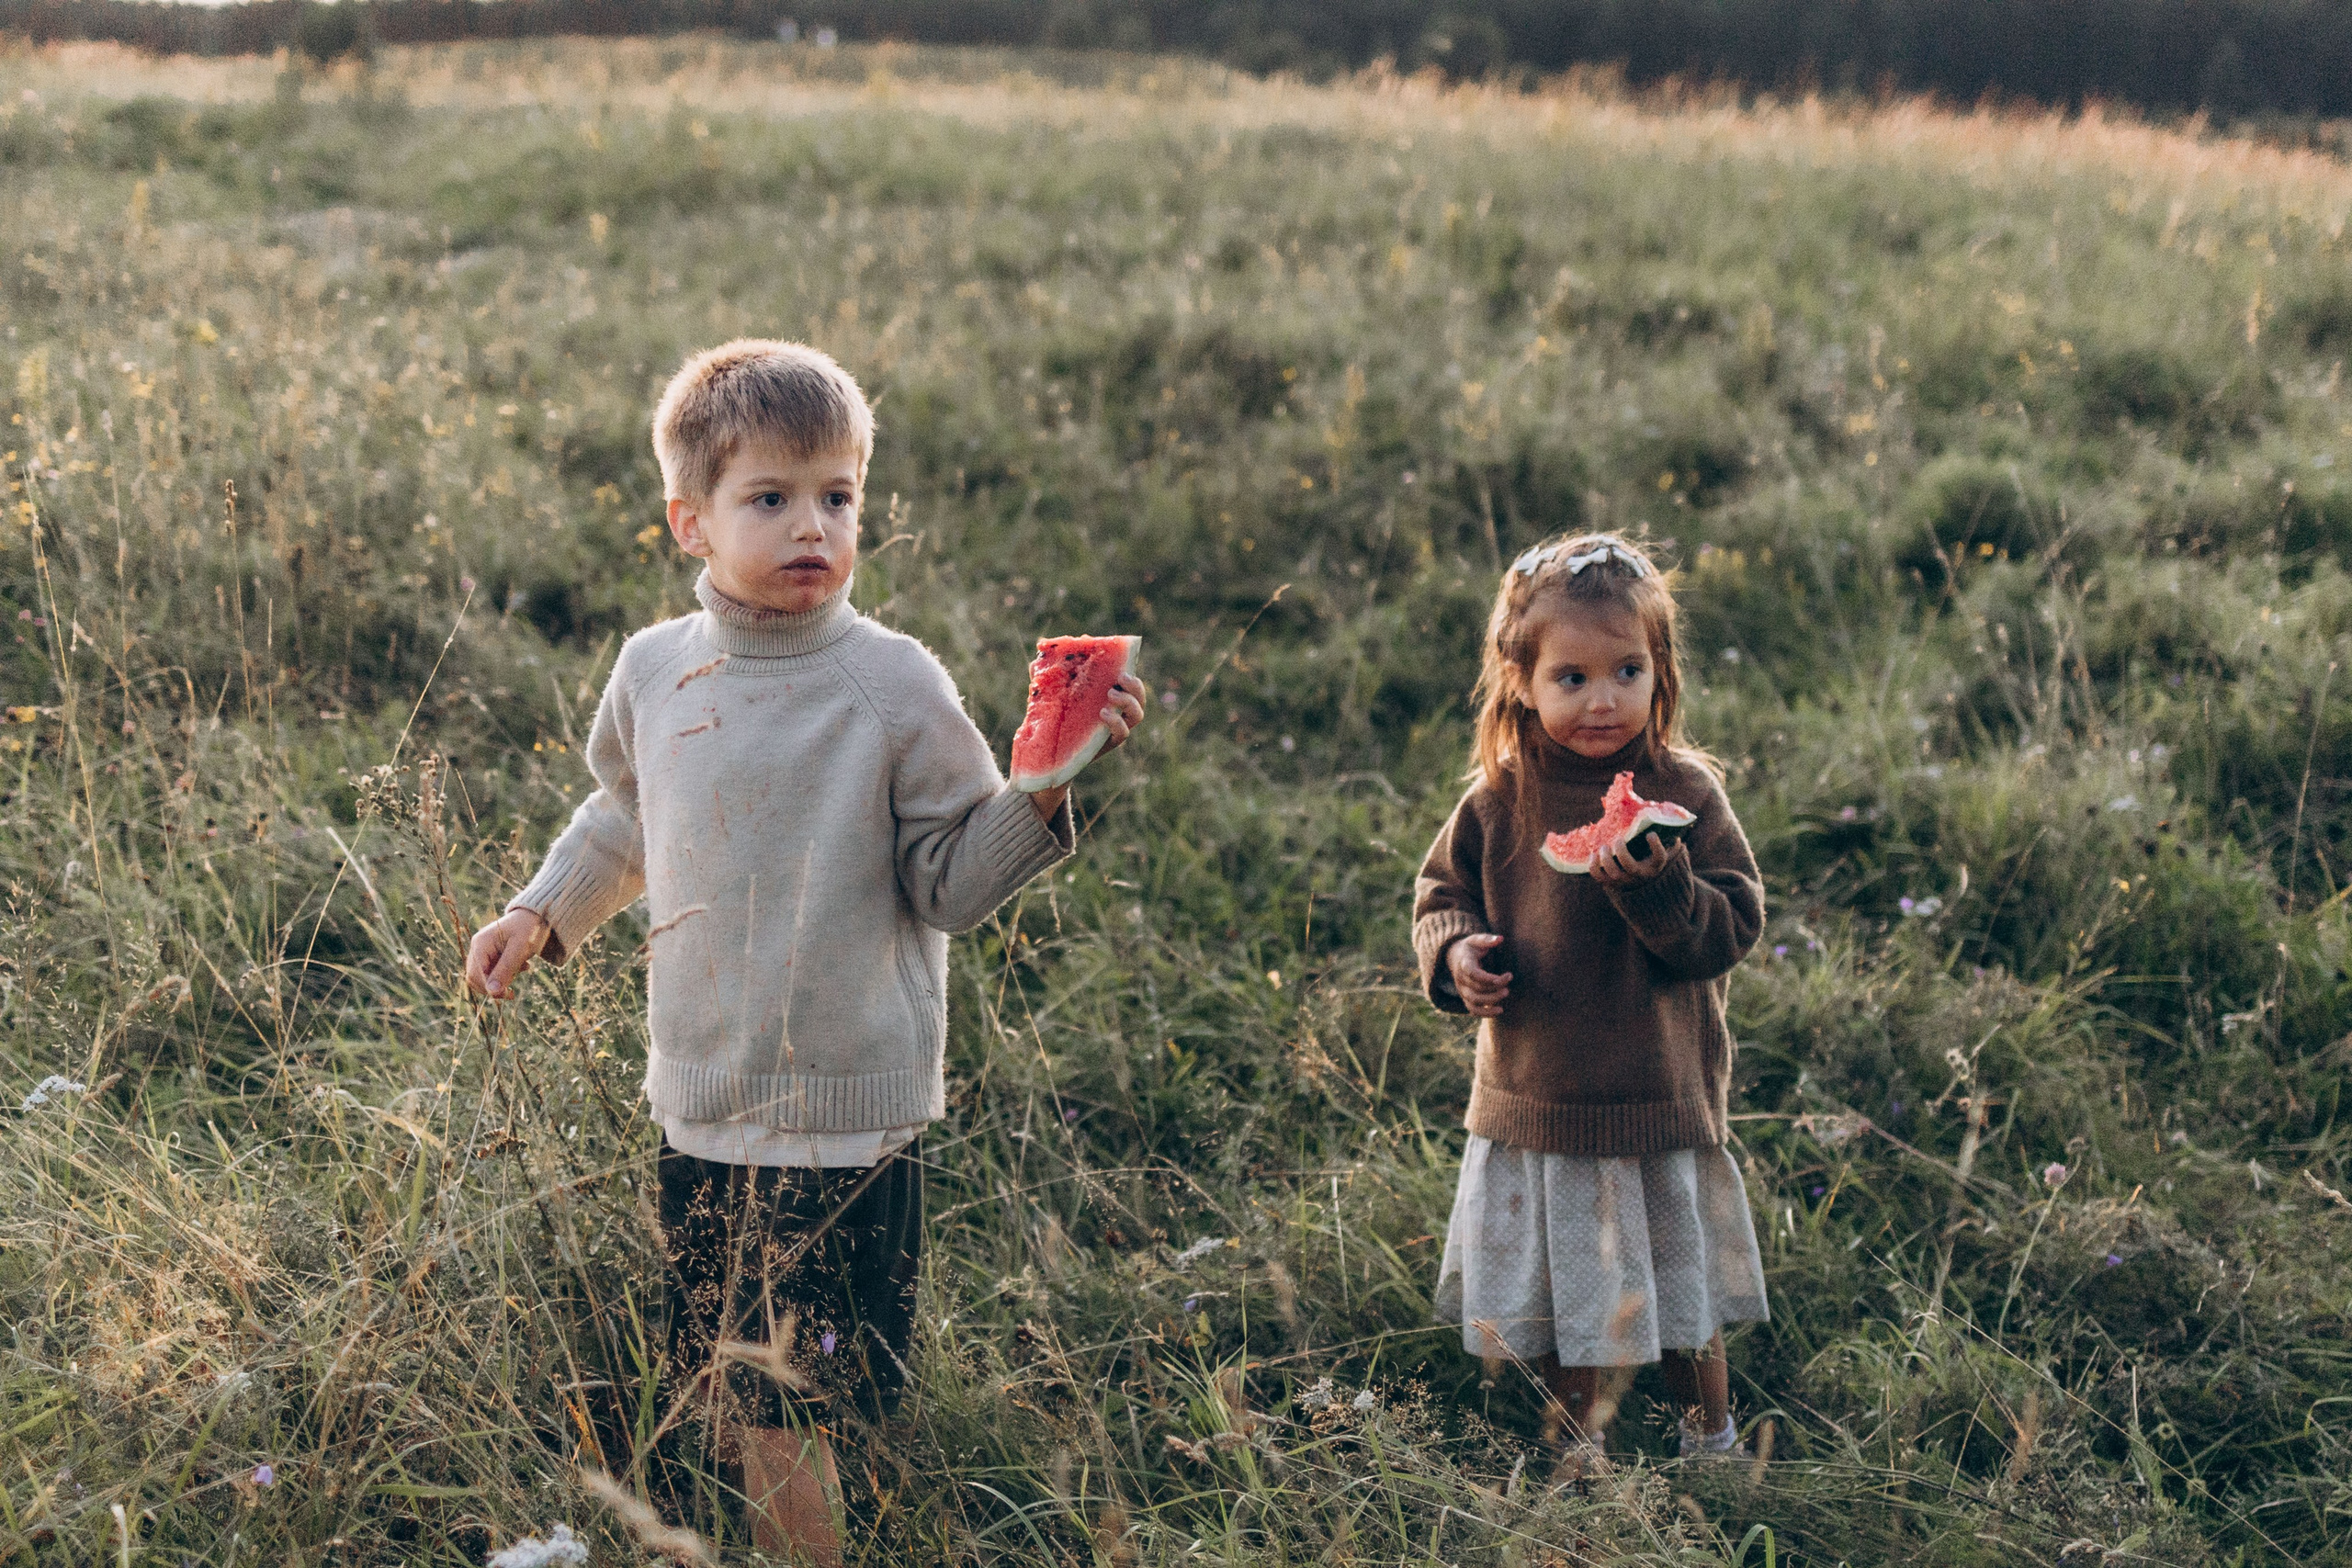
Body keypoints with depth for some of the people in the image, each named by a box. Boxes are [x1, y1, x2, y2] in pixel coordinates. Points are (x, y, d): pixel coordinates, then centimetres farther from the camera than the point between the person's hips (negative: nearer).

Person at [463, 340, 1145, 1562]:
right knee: (725, 1396, 16)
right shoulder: (654, 671, 3)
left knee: (789, 1414, 1)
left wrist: (1046, 788, -23)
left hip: (846, 1123, -4)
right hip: (701, 1104, 5)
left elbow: (952, 884, -10)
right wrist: (543, 913, 17)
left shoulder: (895, 686, -11)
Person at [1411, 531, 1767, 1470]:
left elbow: (1736, 925, -11)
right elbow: (1441, 890, 10)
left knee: (1679, 1296, 11)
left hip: (1659, 1103, -2)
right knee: (1554, 1300, 16)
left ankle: (1713, 1449, 35)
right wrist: (1454, 951, -11)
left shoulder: (1682, 793, -9)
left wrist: (1658, 886, -29)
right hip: (1534, 1102, 3)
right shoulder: (1499, 800, -3)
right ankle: (1579, 1454, 38)